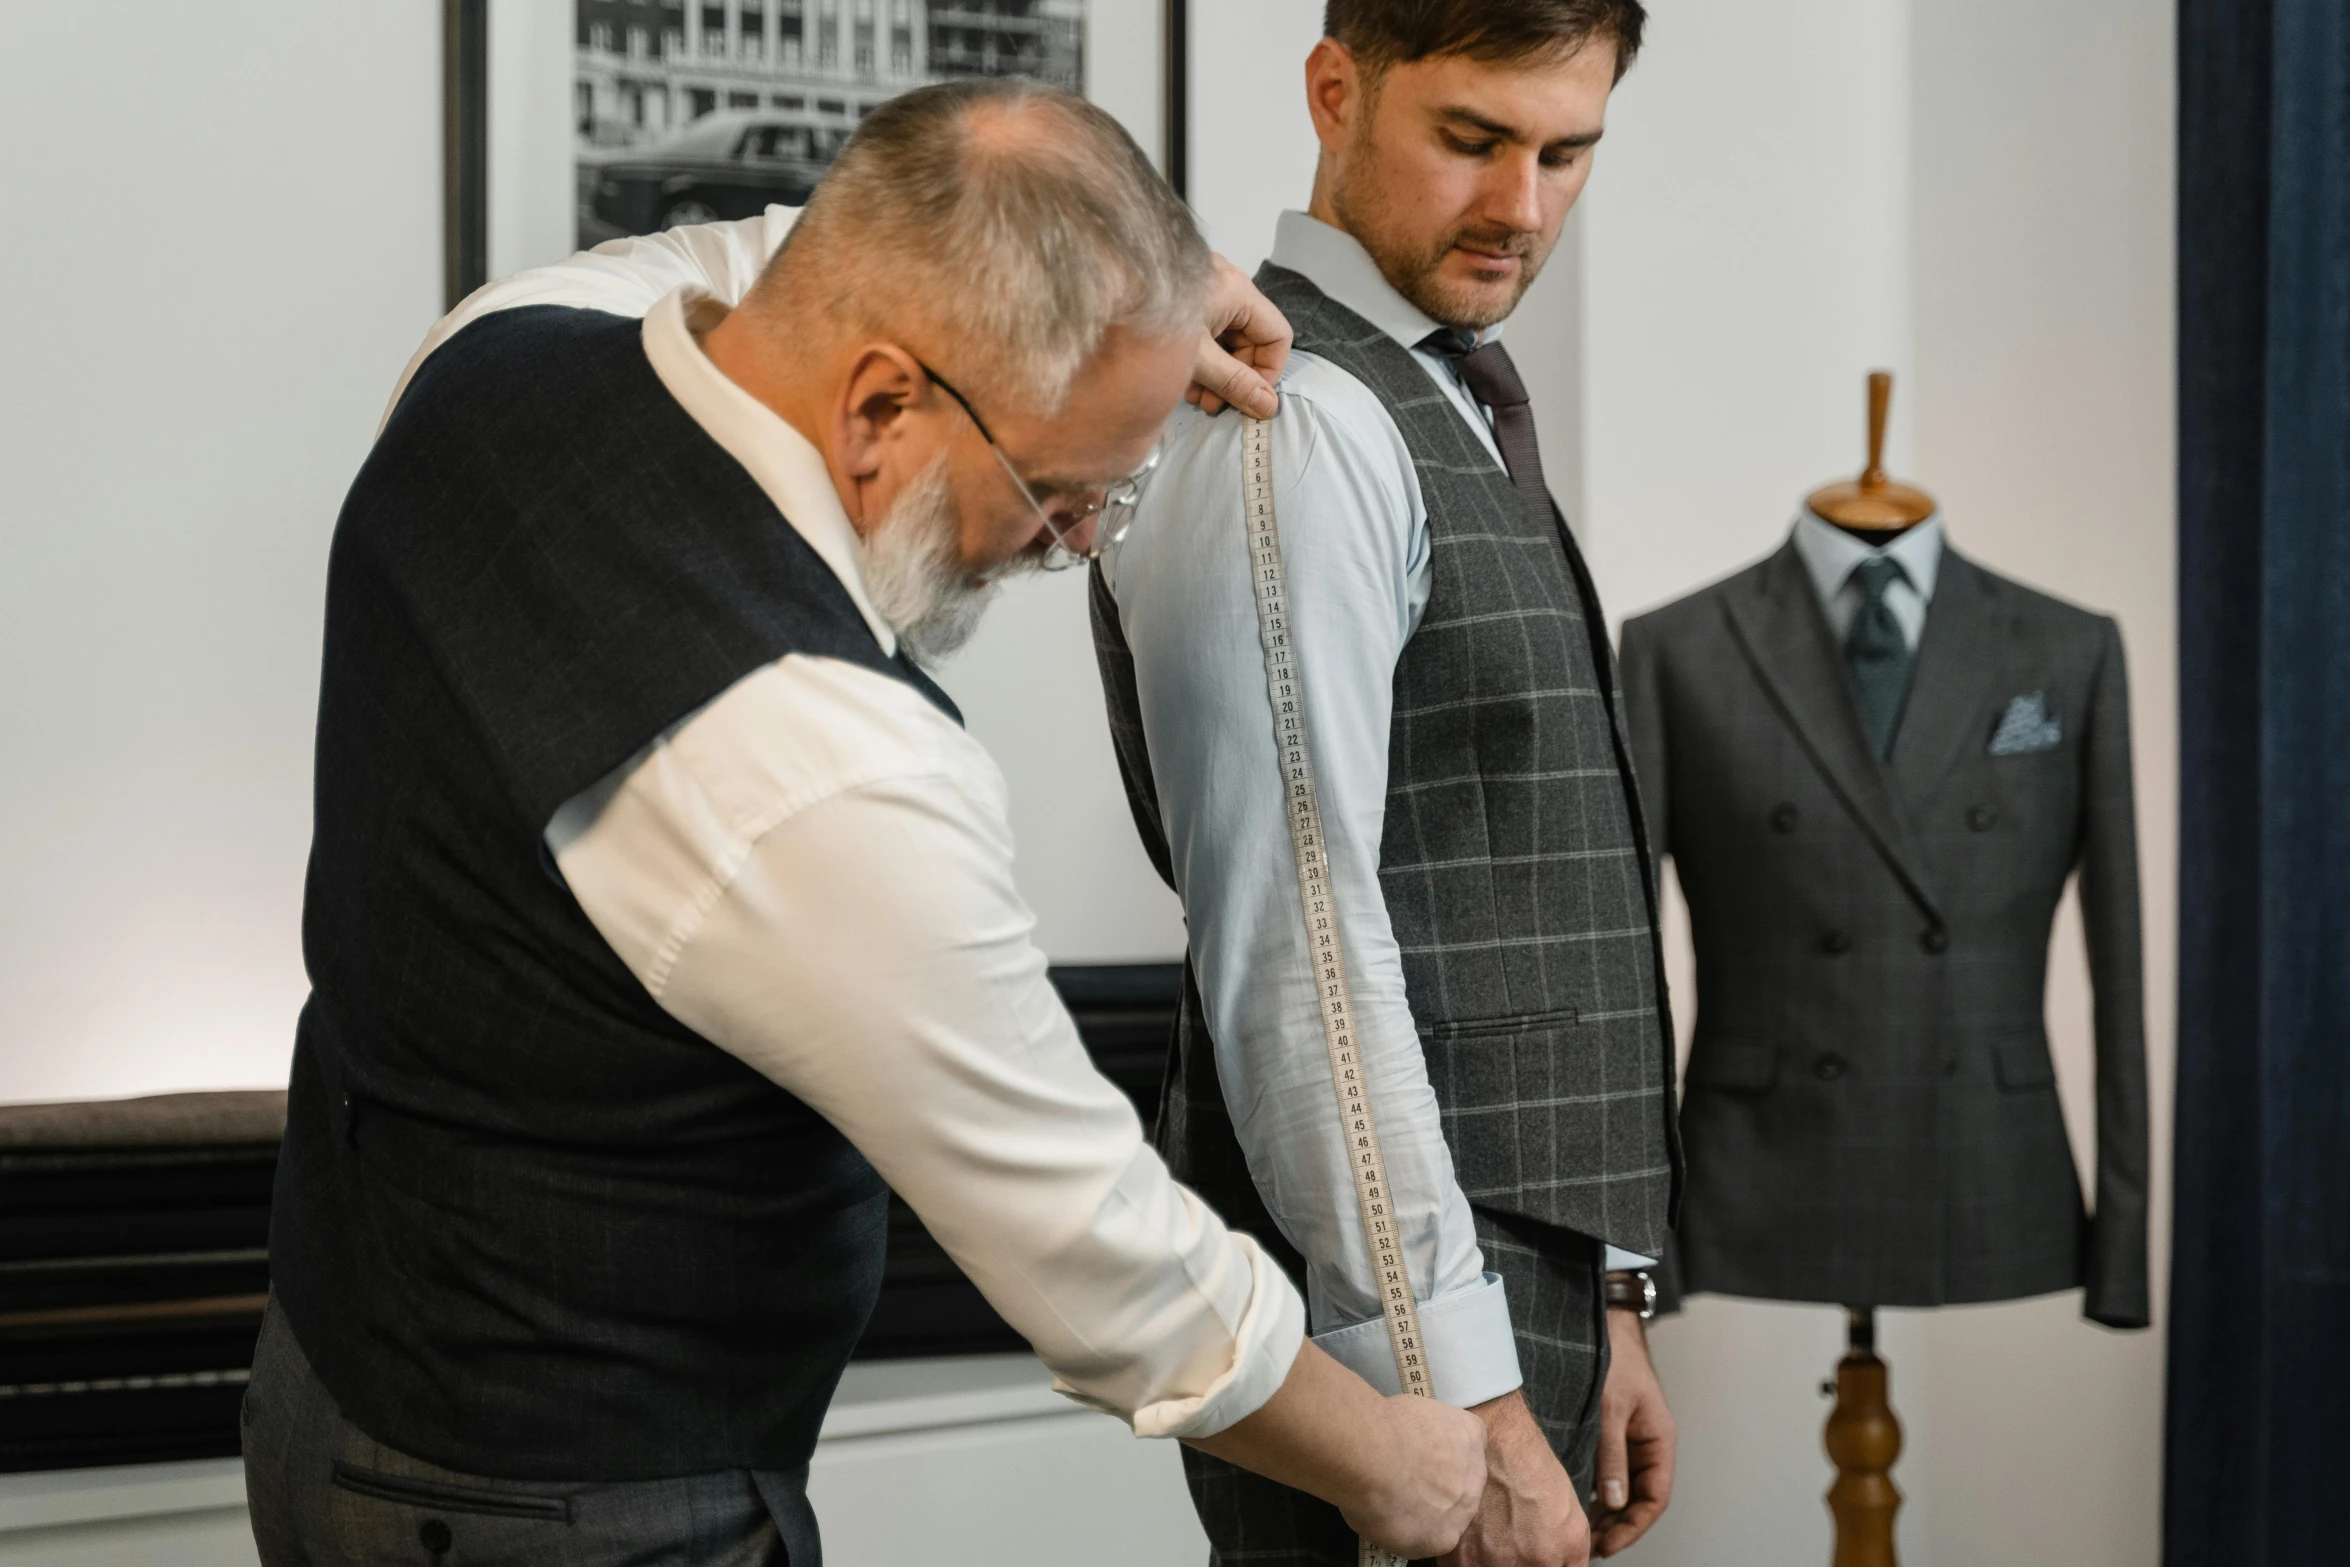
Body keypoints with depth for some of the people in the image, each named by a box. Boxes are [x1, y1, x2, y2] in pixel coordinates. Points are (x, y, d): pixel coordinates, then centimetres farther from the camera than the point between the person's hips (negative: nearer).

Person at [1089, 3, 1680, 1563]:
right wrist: (1462, 1401, -22)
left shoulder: (1458, 421, 17)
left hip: (1519, 1290, 9)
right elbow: (1292, 954, -21)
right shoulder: (1291, 423, -14)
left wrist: (1596, 1303, 16)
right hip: (1387, 1315, -9)